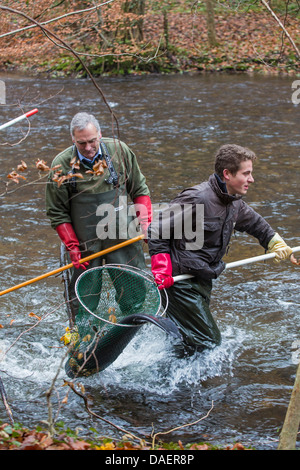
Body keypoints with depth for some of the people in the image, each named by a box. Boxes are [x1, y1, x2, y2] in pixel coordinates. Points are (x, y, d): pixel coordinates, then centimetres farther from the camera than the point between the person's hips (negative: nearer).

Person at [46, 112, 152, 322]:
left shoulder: (119, 151, -3)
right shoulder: (62, 165, -8)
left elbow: (139, 189, 9)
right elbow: (57, 213, -1)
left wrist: (145, 222, -2)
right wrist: (72, 247, -6)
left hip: (124, 239, 1)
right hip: (86, 244, -1)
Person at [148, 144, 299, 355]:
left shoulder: (234, 203, 5)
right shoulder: (197, 199, -23)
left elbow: (255, 223, 29)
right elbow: (157, 229, -19)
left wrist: (278, 245, 26)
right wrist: (162, 269, -23)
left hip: (202, 281, 9)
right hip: (181, 282, -9)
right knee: (208, 342, -8)